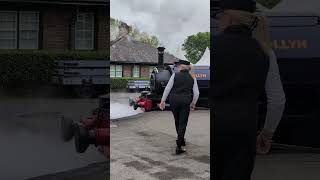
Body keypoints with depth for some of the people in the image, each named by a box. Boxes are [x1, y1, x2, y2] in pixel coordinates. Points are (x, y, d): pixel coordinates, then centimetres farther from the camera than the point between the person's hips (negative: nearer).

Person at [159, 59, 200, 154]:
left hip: (174, 100, 1)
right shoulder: (192, 78, 5)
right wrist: (193, 103, 17)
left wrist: (163, 101, 1)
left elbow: (167, 88, -4)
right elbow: (196, 93, 3)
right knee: (183, 123, 2)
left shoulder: (175, 75, 0)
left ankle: (180, 139, 40)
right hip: (185, 101, -1)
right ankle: (179, 146, -4)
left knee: (177, 121, 20)